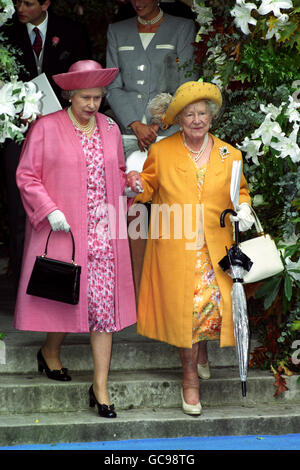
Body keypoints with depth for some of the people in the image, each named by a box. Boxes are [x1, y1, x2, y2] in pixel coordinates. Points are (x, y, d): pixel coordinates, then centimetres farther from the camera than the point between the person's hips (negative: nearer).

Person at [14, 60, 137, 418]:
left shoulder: (110, 128, 11)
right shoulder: (46, 128, -4)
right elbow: (27, 176, -4)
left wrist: (128, 187, 4)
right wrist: (50, 211, -15)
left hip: (103, 234, 4)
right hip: (62, 229, -4)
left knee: (104, 304, 0)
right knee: (65, 295, 5)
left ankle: (100, 386, 6)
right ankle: (50, 352, 38)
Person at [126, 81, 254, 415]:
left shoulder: (229, 155, 6)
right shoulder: (161, 152, 3)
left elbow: (240, 190, 18)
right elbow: (150, 186, 13)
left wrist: (242, 208, -3)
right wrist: (138, 185, -10)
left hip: (214, 247, 1)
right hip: (175, 247, -1)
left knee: (215, 303, -5)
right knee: (185, 306, -4)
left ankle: (202, 350, 31)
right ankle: (190, 377, 12)